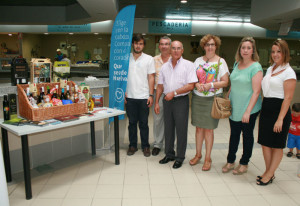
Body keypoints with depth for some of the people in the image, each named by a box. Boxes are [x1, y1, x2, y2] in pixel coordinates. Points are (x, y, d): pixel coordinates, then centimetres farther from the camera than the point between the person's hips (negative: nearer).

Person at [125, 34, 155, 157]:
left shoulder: (149, 59, 3)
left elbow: (151, 77, 0)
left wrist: (151, 95, -6)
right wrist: (123, 92, 3)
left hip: (143, 97, -1)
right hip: (130, 96, 2)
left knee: (143, 123, 6)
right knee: (132, 122, 10)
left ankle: (145, 146, 20)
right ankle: (132, 145, 23)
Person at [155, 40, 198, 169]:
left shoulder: (188, 65, -3)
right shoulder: (165, 66, 11)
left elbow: (191, 85, -11)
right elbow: (160, 86, 14)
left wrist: (174, 93, -16)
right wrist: (157, 102, 9)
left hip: (181, 100, -4)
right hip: (167, 100, 5)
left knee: (181, 130, 2)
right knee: (168, 129, 12)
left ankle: (180, 158, 15)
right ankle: (169, 154, 26)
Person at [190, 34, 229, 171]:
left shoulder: (221, 61, 0)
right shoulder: (198, 60, 9)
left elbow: (225, 82, -3)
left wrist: (211, 85, -18)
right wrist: (197, 84, -11)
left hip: (213, 99, -3)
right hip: (197, 97, 3)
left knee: (208, 129, 1)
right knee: (199, 127, 10)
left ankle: (208, 158, 15)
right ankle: (198, 154, 26)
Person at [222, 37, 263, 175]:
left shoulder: (256, 67, -14)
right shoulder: (237, 64, 6)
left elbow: (256, 92, -18)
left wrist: (248, 111, -22)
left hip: (249, 108, -5)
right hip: (234, 107, 6)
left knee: (247, 135, 10)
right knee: (234, 134, 14)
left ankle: (244, 164, 26)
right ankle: (230, 161, 29)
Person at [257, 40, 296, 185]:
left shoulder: (288, 72, -10)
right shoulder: (270, 69, 13)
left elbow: (288, 97, -15)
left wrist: (280, 119, -19)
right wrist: (262, 111, 15)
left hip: (279, 110, -8)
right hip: (266, 109, 8)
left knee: (277, 145, 5)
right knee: (265, 142, 11)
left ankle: (270, 174, 17)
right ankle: (268, 172, 26)